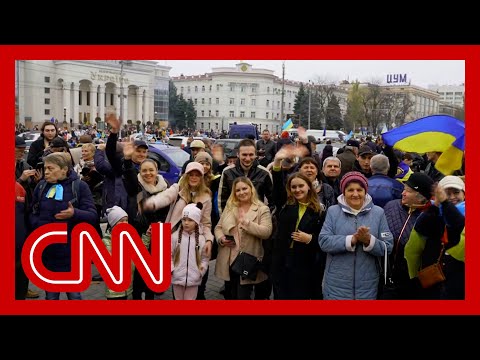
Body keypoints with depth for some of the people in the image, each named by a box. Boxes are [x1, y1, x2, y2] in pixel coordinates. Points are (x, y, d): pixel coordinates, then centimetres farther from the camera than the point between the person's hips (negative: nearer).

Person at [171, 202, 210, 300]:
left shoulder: (201, 239, -3)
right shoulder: (175, 236, -5)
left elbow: (205, 257, 4)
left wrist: (201, 270, -5)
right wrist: (170, 268, -10)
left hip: (193, 278, 0)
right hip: (177, 277, 0)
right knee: (178, 299, 16)